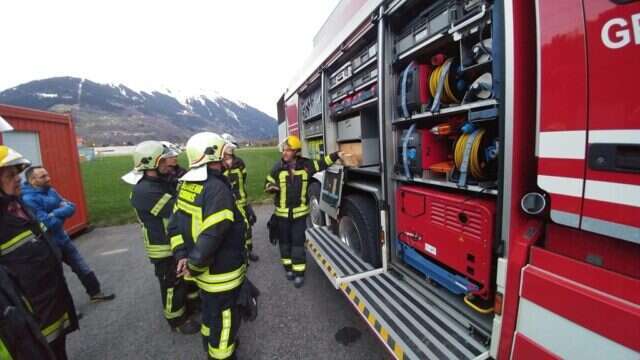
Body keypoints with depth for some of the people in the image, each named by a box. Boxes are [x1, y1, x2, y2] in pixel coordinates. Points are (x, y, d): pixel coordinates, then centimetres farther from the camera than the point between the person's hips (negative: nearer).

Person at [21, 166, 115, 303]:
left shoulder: (51, 191, 2)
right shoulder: (28, 199, -22)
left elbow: (71, 207, 0)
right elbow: (48, 223, -27)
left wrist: (54, 213, -18)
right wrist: (61, 213, -13)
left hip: (63, 238, 7)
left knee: (82, 268, 16)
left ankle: (95, 293, 31)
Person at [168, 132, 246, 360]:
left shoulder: (186, 185, 1)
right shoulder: (218, 189, -27)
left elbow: (175, 224, 5)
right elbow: (211, 237, -30)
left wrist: (181, 255, 2)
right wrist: (193, 266, -15)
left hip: (205, 271, 9)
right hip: (221, 273, -9)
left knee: (210, 310, 30)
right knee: (224, 318, 13)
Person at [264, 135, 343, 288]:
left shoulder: (305, 165, -5)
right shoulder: (278, 167, -5)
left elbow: (321, 163, 10)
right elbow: (268, 184, 4)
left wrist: (336, 155, 2)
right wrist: (272, 188, -19)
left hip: (300, 212, -1)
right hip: (282, 212, 2)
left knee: (298, 242, 3)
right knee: (285, 241, 14)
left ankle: (299, 273, 16)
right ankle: (289, 268, 32)